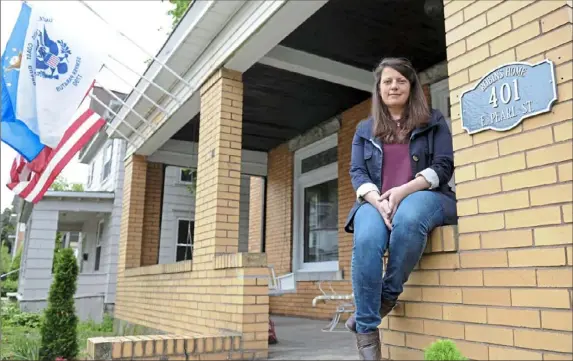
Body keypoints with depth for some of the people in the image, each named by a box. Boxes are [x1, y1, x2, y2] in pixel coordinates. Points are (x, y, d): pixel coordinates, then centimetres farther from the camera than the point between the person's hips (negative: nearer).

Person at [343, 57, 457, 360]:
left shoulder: (433, 122, 13)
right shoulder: (365, 129, 18)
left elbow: (444, 166, 1)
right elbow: (357, 172, 8)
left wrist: (404, 191, -17)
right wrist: (377, 200, -15)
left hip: (425, 196, -1)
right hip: (376, 201, 1)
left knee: (409, 217, -40)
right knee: (367, 240, -35)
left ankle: (387, 296, -20)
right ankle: (366, 330, -25)